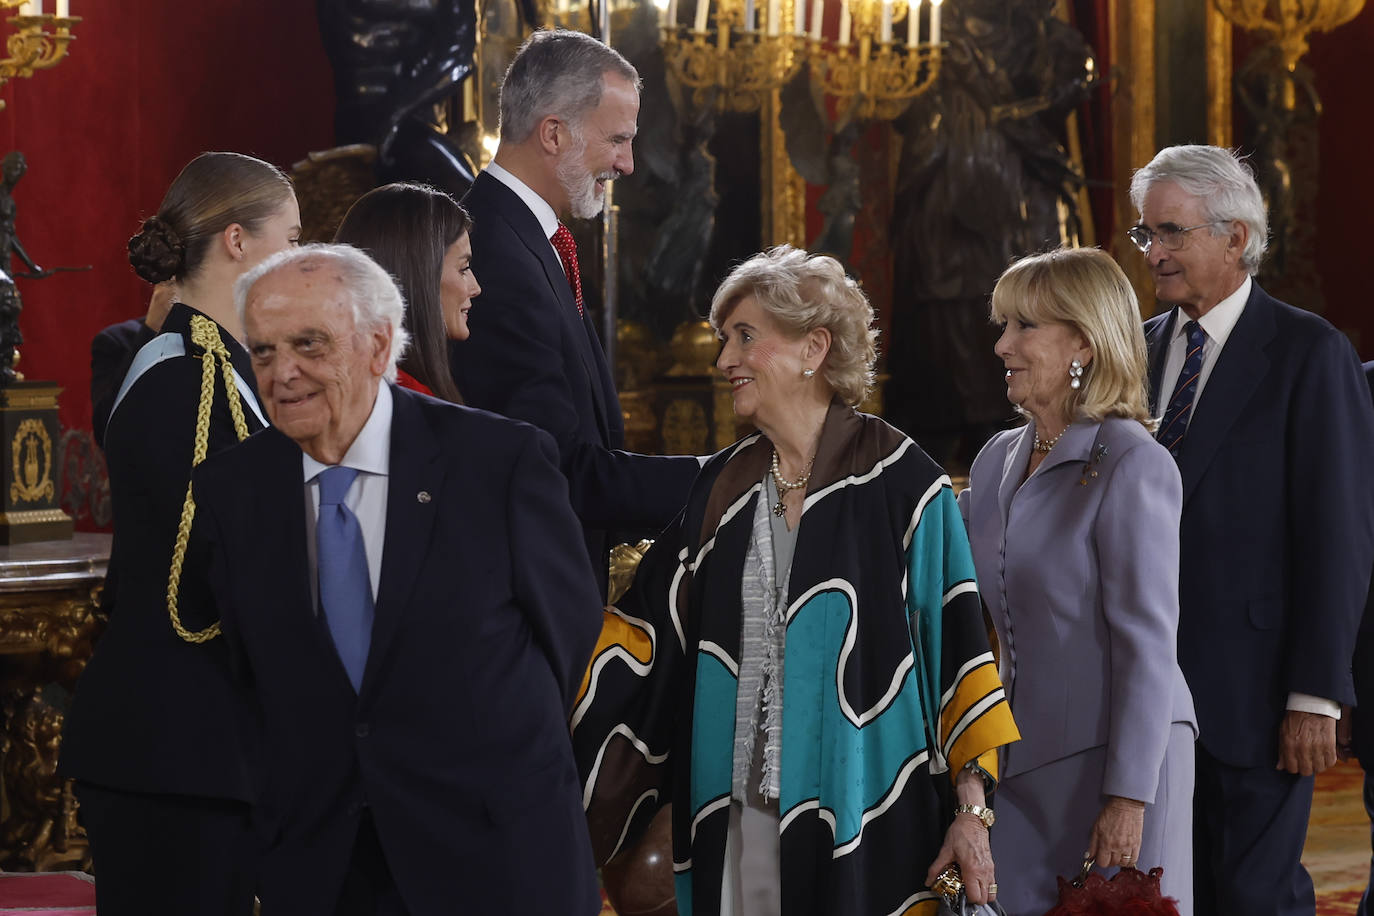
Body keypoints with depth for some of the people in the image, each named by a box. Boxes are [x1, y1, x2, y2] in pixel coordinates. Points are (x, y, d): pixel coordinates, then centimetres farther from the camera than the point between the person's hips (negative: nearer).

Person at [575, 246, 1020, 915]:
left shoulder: (897, 479, -5)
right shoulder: (721, 488, 10)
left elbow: (955, 643, -7)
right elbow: (650, 627, 13)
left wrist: (972, 809, -11)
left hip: (864, 820, -4)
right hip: (738, 817, 4)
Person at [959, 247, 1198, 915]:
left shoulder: (1132, 466, -10)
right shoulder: (999, 460, 11)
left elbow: (1148, 643, -14)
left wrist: (1128, 797, -17)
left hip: (1113, 758, -6)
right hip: (1020, 760, 6)